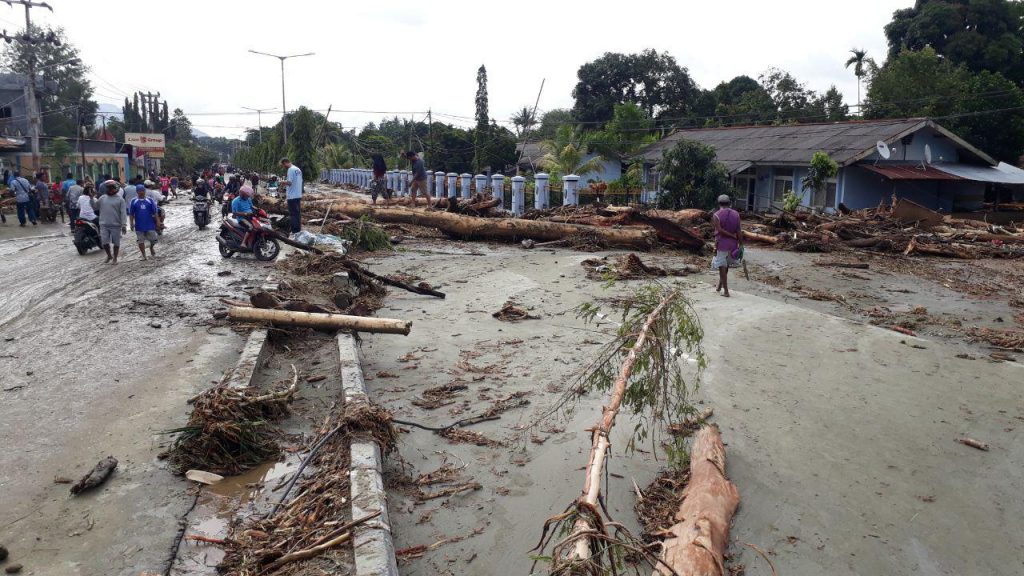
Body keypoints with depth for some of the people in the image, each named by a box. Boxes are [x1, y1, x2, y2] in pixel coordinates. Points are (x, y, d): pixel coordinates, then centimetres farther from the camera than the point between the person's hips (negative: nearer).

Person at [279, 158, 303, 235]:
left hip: (292, 196, -9)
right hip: (298, 195, 9)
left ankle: (294, 231, -4)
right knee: (298, 213, 13)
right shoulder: (298, 169, 14)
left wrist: (283, 182, -1)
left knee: (293, 214, -5)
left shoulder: (291, 169, -13)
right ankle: (299, 230, 19)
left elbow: (289, 182, -21)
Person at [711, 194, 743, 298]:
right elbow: (738, 231, -2)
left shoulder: (716, 215, -7)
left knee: (722, 267, 2)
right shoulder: (736, 214, 3)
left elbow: (720, 230, -18)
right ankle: (719, 287, 29)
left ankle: (726, 291, 1)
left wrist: (732, 235, -11)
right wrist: (741, 245, 1)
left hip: (721, 244, -4)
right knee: (725, 266, 19)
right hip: (733, 245, 4)